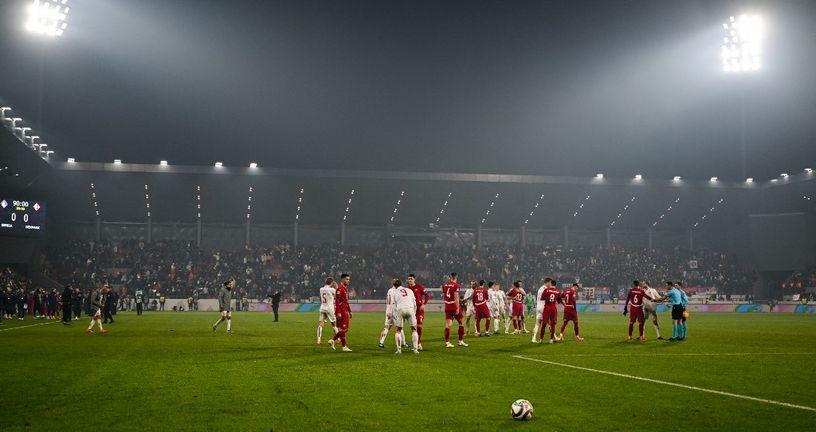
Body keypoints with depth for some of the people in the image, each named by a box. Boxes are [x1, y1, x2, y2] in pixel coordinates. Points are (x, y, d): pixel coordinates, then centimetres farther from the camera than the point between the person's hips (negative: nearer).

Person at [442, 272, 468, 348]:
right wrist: (458, 308, -17)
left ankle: (447, 342, -2)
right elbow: (456, 297, -17)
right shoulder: (456, 285, -11)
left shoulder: (445, 285, 8)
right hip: (454, 307, -5)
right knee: (461, 323, 10)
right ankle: (461, 341, 13)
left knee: (448, 324, 3)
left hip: (447, 307, 5)